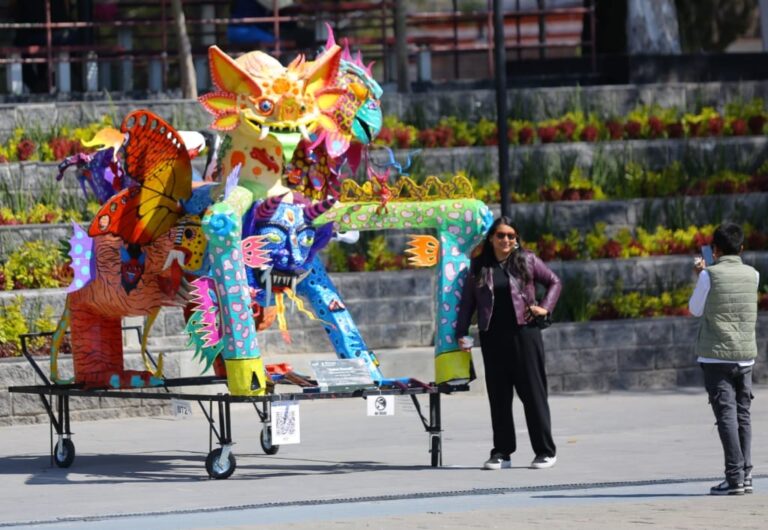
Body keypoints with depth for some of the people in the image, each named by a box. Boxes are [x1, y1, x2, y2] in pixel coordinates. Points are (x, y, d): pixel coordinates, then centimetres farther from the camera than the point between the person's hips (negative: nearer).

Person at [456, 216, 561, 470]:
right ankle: (501, 452, 11)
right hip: (493, 338, 2)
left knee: (533, 392, -2)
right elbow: (467, 301, 11)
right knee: (498, 396, 5)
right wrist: (461, 332, 3)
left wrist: (545, 307, 0)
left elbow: (554, 282, 14)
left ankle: (545, 451, 3)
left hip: (524, 333, -2)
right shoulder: (479, 267, 8)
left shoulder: (527, 261, 4)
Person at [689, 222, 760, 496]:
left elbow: (695, 309, 4)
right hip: (745, 356, 5)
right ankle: (746, 475, 8)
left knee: (727, 416, -7)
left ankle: (734, 477, -12)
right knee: (743, 416, 10)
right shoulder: (752, 275, 6)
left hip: (717, 357, -4)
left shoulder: (710, 275, -8)